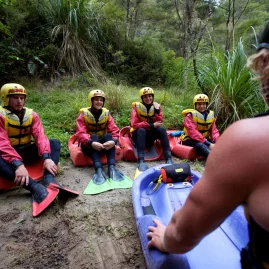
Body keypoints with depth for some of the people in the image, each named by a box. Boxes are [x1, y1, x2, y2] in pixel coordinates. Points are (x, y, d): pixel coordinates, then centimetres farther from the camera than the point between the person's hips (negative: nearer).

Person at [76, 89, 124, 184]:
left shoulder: (106, 113, 0)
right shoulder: (84, 114, -7)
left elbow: (114, 130, -12)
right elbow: (80, 133, -20)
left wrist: (114, 141, -35)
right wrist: (91, 143, -39)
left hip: (104, 145, 2)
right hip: (89, 146, -2)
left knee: (108, 135, -27)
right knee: (93, 136, -32)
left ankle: (112, 167, -41)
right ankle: (98, 170, -49)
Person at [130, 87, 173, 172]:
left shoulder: (156, 106, -1)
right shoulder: (136, 106, -10)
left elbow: (159, 123, -11)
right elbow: (134, 124, -21)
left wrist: (157, 110, -22)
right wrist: (152, 125, -25)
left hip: (150, 136, 3)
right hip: (138, 135, -3)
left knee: (162, 129, -24)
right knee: (141, 130, -34)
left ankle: (168, 159, -29)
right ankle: (141, 161, -42)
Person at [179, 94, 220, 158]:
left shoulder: (211, 115, 7)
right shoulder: (190, 116, -11)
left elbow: (214, 130, -3)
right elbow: (194, 133, -24)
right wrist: (208, 144, -33)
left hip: (205, 139, 7)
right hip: (190, 140, -6)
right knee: (200, 145, -37)